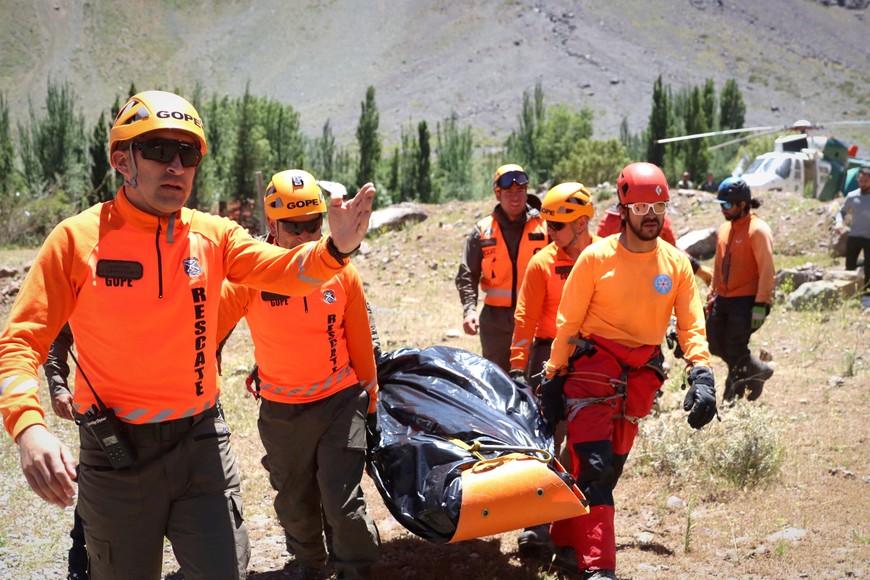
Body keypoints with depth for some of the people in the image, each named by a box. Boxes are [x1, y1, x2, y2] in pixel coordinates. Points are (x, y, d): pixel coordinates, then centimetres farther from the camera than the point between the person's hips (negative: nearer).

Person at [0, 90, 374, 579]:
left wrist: (336, 248, -37)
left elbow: (283, 270, -15)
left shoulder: (214, 235, 0)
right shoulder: (78, 238, -8)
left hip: (201, 441, 2)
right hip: (115, 450, -1)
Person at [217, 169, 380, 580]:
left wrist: (369, 398, 12)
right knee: (295, 504, 17)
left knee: (343, 502, -5)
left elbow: (361, 344, 4)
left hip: (340, 403, 0)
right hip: (280, 413, 1)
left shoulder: (342, 273, -6)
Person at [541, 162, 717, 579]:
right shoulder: (597, 257, -7)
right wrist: (552, 379, -3)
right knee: (594, 466, -13)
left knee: (611, 465, 10)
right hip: (593, 368, -4)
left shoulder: (677, 263, 2)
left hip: (642, 374, 4)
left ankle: (567, 544, 26)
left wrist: (701, 374, -13)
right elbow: (568, 322, -3)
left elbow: (690, 325, 2)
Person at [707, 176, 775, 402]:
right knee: (716, 345, 8)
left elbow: (767, 271, -16)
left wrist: (761, 305, -19)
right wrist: (713, 294, 18)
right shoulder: (724, 229, 11)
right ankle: (757, 370, 28)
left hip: (746, 300, -8)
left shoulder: (758, 230, -13)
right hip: (723, 299, 8)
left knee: (735, 349, -6)